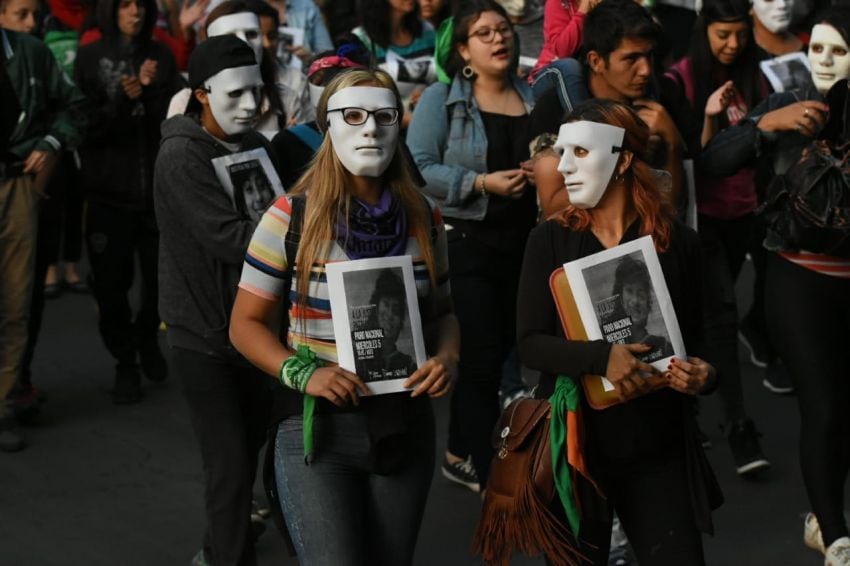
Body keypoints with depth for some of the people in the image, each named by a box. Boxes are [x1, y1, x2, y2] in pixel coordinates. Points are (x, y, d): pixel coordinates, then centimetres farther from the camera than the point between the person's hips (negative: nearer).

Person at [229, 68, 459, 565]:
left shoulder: (423, 218, 4)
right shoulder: (292, 217, -8)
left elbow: (442, 311, 16)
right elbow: (246, 323, -3)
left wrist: (447, 358, -6)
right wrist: (301, 372, -18)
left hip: (406, 425, 4)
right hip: (317, 426, -4)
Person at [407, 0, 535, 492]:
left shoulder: (534, 96, 10)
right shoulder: (441, 99, -5)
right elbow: (418, 168, -13)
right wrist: (482, 183, -19)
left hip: (524, 242, 5)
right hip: (467, 243, -5)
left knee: (504, 350, 11)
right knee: (483, 355, -5)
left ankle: (461, 454, 29)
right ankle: (489, 473, 7)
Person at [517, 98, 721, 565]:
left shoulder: (676, 241, 0)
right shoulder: (549, 240, -2)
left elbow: (696, 336, 8)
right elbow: (529, 343, -8)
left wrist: (703, 374, -14)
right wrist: (600, 357, -24)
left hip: (659, 443, 0)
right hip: (576, 439, 0)